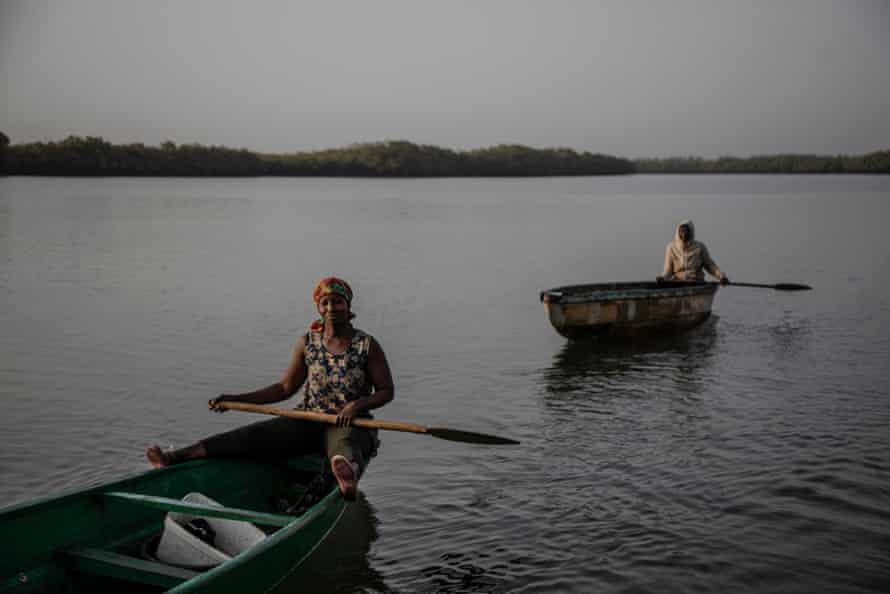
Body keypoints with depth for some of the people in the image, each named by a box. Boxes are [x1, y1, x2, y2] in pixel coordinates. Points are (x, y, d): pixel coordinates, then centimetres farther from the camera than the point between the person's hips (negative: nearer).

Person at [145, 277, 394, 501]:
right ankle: (174, 457, -30)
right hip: (310, 420, 4)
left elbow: (386, 391, 0)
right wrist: (235, 399, 6)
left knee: (343, 446, -42)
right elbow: (285, 388, 12)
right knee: (258, 434, -18)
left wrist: (357, 404, -20)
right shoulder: (307, 343, 6)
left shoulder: (367, 345, -3)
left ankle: (349, 474, -81)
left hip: (351, 425, -4)